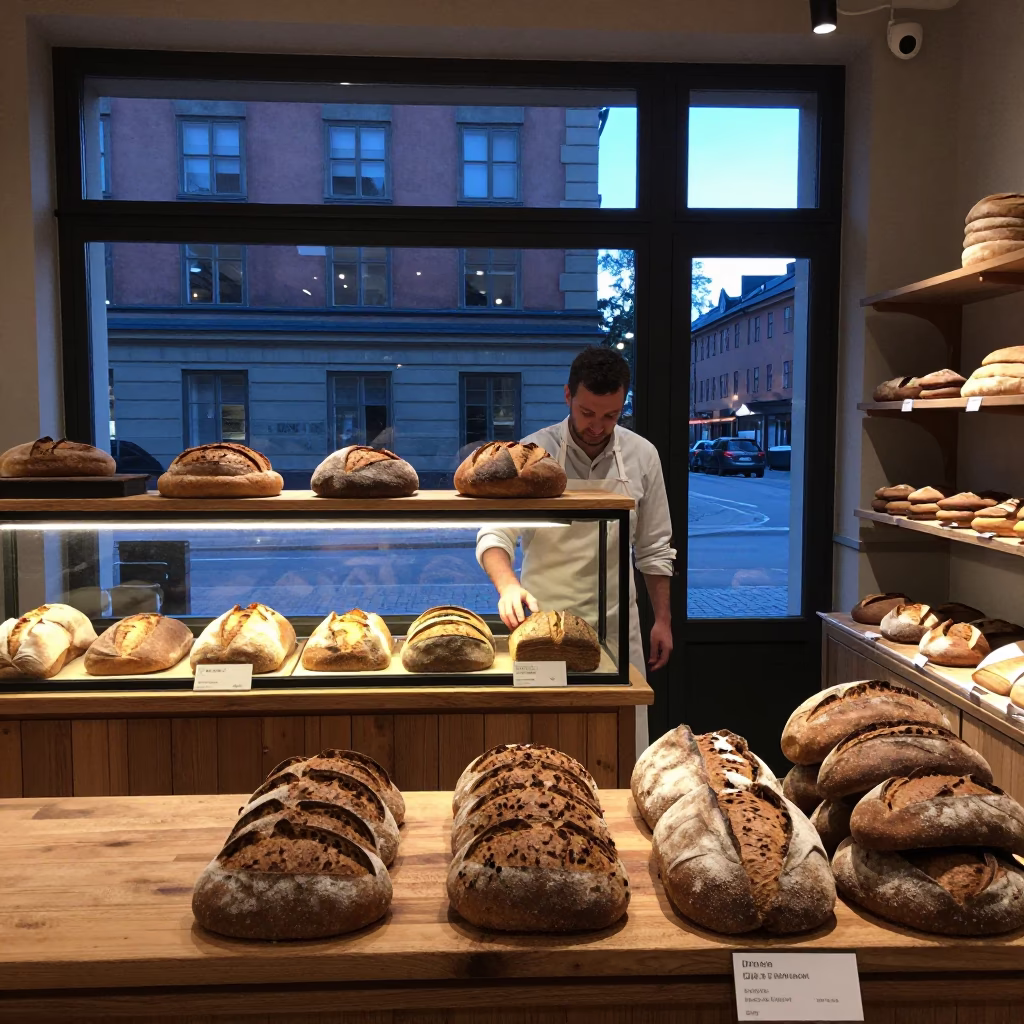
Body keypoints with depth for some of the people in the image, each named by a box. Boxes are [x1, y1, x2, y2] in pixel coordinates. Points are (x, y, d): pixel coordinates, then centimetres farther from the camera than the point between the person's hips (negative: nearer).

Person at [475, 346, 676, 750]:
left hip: (617, 625, 2)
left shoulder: (641, 456, 0)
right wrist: (508, 586, -33)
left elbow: (654, 548, 8)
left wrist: (662, 620, 7)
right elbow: (495, 534, -14)